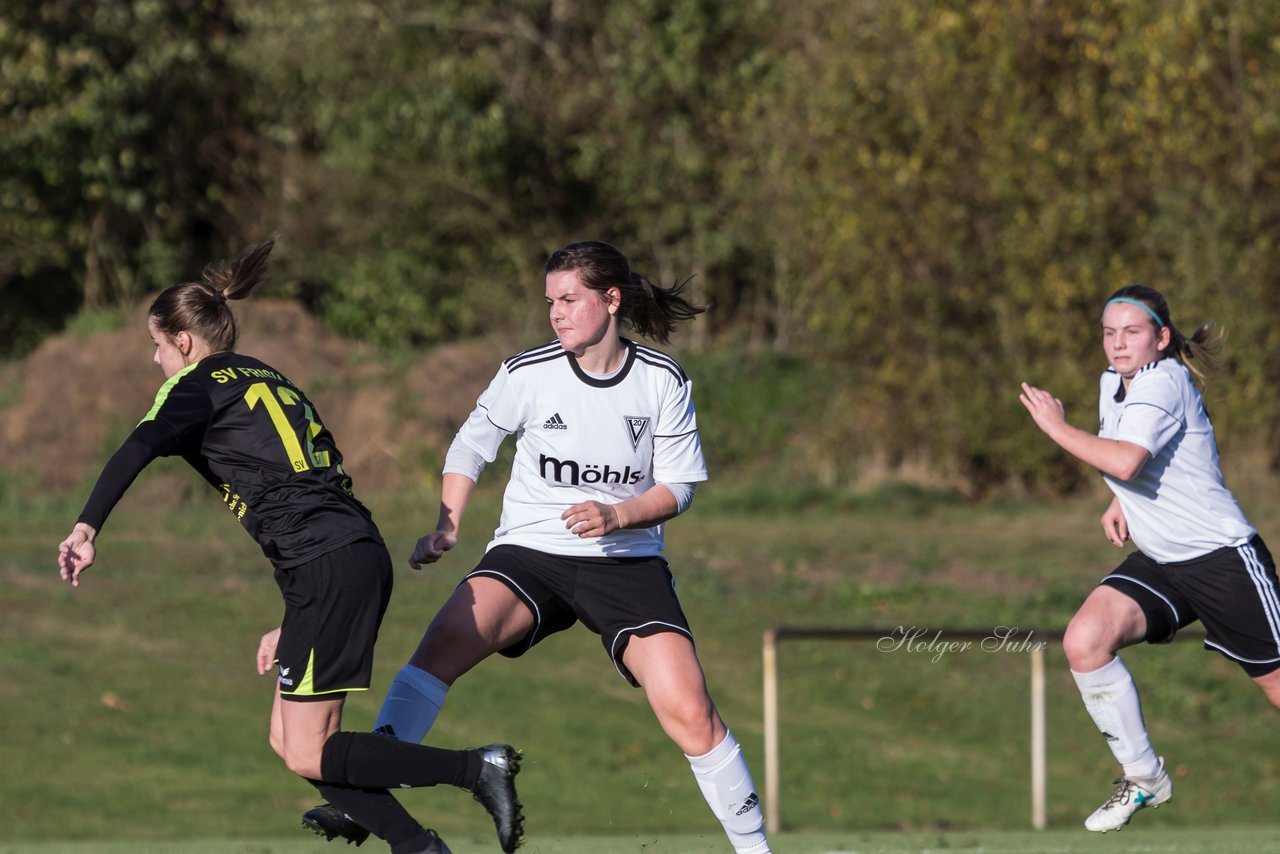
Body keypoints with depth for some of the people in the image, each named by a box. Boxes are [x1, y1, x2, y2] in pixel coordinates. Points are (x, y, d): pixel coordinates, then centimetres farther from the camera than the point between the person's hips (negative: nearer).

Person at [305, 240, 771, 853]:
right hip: (529, 552, 0)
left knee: (689, 713, -15)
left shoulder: (662, 382, -3)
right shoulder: (528, 374, -4)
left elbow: (677, 487, 1)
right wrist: (447, 527, -1)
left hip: (627, 560, 0)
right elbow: (471, 445, 11)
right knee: (447, 639, -30)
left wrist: (616, 514, -18)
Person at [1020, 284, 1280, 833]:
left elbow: (1126, 461, -33)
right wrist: (1121, 502, 11)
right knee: (1084, 641, -15)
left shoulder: (1164, 381, -17)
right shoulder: (1112, 384, 9)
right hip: (1158, 562, 8)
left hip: (1224, 556, -8)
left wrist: (1057, 427, -21)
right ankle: (1143, 777, -1)